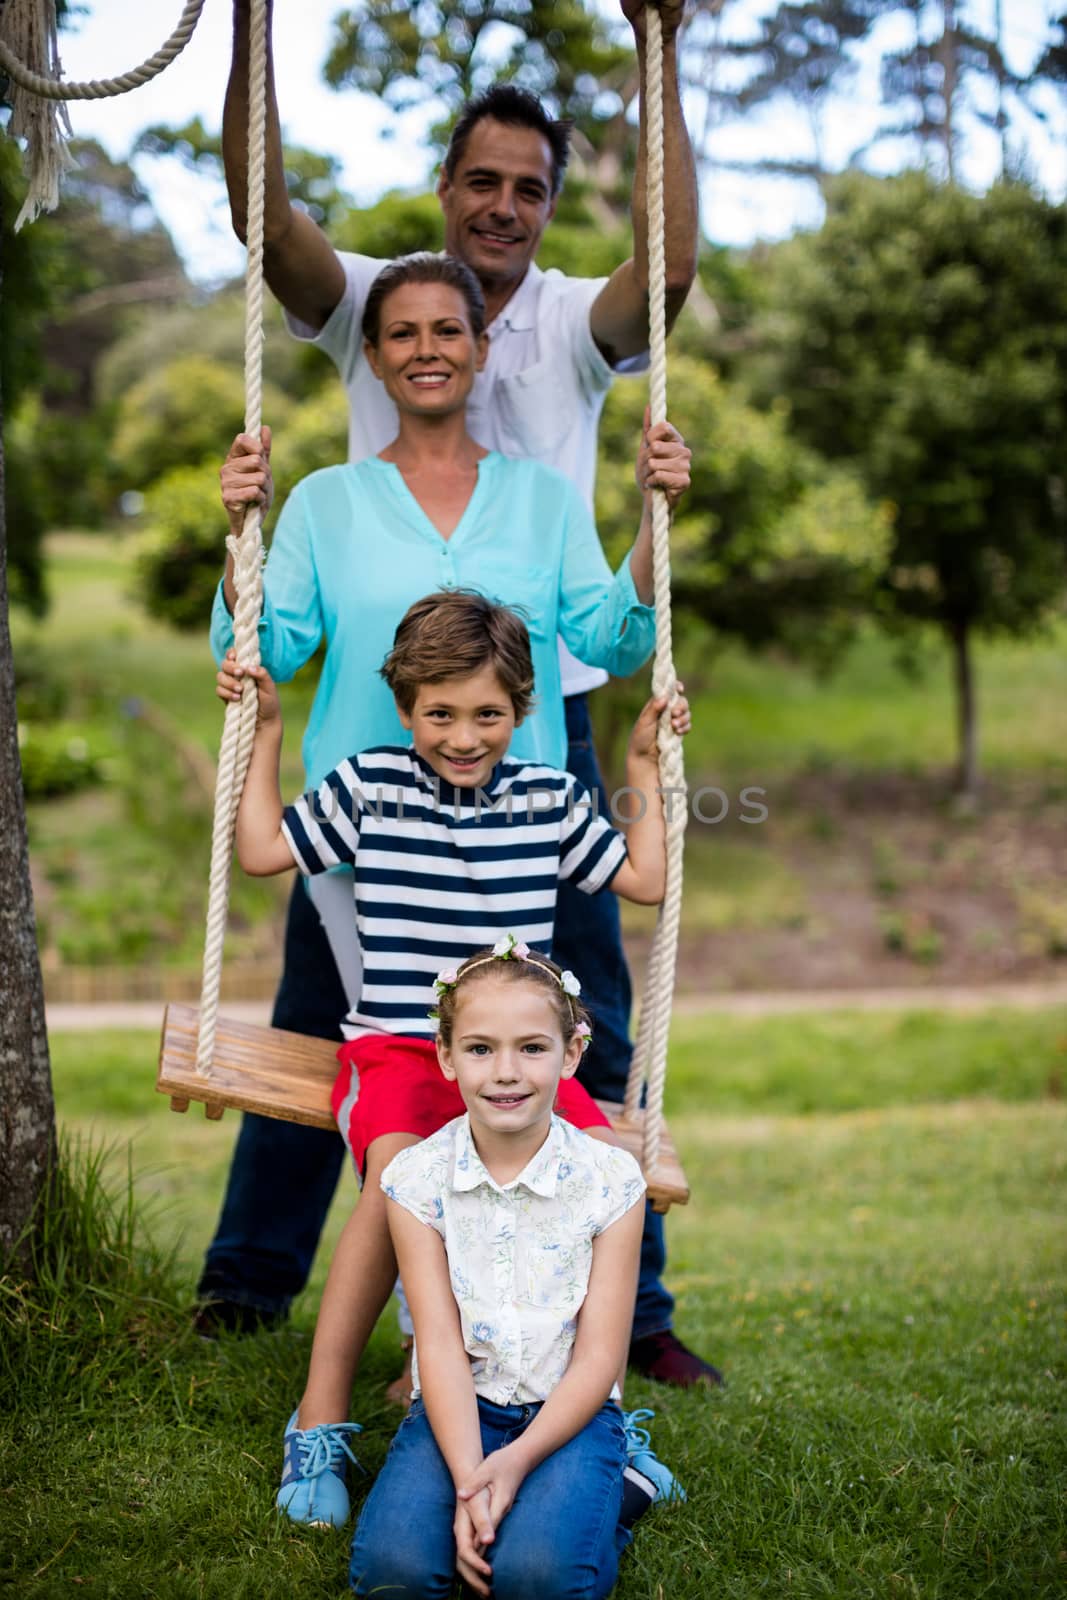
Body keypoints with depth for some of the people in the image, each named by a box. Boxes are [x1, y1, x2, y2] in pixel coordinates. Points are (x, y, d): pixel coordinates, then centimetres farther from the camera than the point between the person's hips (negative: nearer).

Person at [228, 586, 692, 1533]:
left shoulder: (550, 797, 12)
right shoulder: (368, 787, 8)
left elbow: (644, 878, 20)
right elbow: (265, 851, 16)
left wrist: (646, 764, 17)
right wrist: (266, 733, 14)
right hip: (397, 1048, -2)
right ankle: (319, 1426, -25)